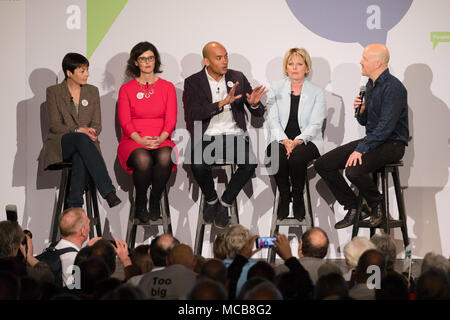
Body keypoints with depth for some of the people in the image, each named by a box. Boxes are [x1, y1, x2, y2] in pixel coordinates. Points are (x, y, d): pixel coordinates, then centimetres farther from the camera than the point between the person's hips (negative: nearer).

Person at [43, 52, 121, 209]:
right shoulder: (54, 92, 5)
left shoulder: (92, 91, 14)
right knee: (82, 139, -38)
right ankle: (108, 192, -49)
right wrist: (78, 130, -19)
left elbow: (97, 125, 10)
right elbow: (55, 125, -4)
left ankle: (74, 206, -42)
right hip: (60, 144, -2)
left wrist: (90, 132, -14)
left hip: (84, 143, 2)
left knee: (80, 156, -38)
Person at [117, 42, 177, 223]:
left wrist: (161, 138, -15)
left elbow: (171, 119, 5)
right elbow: (125, 121, 2)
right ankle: (140, 204, -15)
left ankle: (155, 201, -17)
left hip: (161, 140, 1)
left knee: (165, 158, -36)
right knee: (143, 160, -36)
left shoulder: (167, 87, 14)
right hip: (134, 141, -1)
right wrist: (140, 140, -16)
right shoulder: (126, 89, 11)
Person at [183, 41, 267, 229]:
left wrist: (254, 104, -17)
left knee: (250, 163, -28)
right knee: (198, 165, -32)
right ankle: (211, 201, -1)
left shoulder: (238, 78, 8)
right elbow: (193, 114, -16)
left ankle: (225, 203, -6)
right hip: (207, 136, -2)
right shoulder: (192, 83, 0)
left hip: (234, 135, 2)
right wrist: (222, 103, -26)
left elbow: (259, 113, 8)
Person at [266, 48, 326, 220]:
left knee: (297, 156, -35)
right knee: (277, 156, -33)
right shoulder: (276, 90, 10)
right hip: (281, 139, 1)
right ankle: (284, 197, -12)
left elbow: (315, 124, -2)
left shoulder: (316, 93, 6)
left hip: (306, 140, -1)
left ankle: (298, 199, -13)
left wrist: (297, 141, -20)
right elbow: (273, 120, 1)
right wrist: (285, 140, -17)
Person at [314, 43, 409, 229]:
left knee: (354, 170, -34)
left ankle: (377, 205, -6)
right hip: (372, 140, 9)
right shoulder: (370, 85, 13)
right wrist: (360, 111, -3)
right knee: (322, 164, -2)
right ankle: (352, 207, 5)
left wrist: (361, 149, -28)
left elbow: (386, 126, -24)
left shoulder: (393, 87, -17)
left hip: (391, 143, -9)